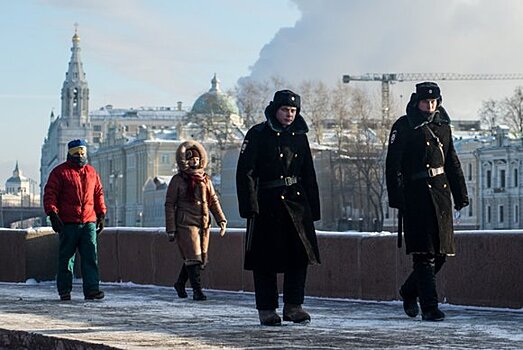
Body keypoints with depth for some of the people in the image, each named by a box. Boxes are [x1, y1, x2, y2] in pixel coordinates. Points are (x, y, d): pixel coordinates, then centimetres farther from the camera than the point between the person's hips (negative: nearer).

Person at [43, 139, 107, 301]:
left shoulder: (91, 172, 16)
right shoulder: (59, 172, 2)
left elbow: (98, 194, 22)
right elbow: (50, 194, -3)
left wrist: (101, 215, 15)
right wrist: (53, 214, -14)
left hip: (89, 222, 3)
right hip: (67, 223, -3)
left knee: (91, 257, -5)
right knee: (66, 258, 2)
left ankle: (92, 289, -8)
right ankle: (64, 291, 9)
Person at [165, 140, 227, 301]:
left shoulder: (205, 179, 13)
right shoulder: (178, 180, -1)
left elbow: (213, 200, 15)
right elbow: (169, 204, 0)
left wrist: (221, 220, 3)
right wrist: (171, 229, -5)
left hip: (203, 224, 5)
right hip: (186, 224, -5)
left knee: (201, 259, 9)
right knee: (193, 257, -12)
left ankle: (180, 283, 28)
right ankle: (197, 290, -10)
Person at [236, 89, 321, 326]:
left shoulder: (299, 136, 12)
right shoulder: (258, 135, -3)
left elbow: (309, 174, 17)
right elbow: (244, 171, -8)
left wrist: (313, 208, 12)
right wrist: (249, 205, -16)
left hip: (296, 200, 5)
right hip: (266, 202, -5)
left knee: (301, 252, -1)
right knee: (266, 258, 0)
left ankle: (293, 305, 9)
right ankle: (266, 309, 8)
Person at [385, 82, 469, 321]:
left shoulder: (442, 126, 15)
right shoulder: (404, 127, -3)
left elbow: (452, 162, 21)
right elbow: (393, 165, -7)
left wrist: (461, 194, 18)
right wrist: (396, 197, -15)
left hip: (441, 193, 6)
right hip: (416, 195, -6)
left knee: (440, 253, 8)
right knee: (425, 254, -9)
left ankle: (409, 292, 29)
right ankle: (429, 308, -7)